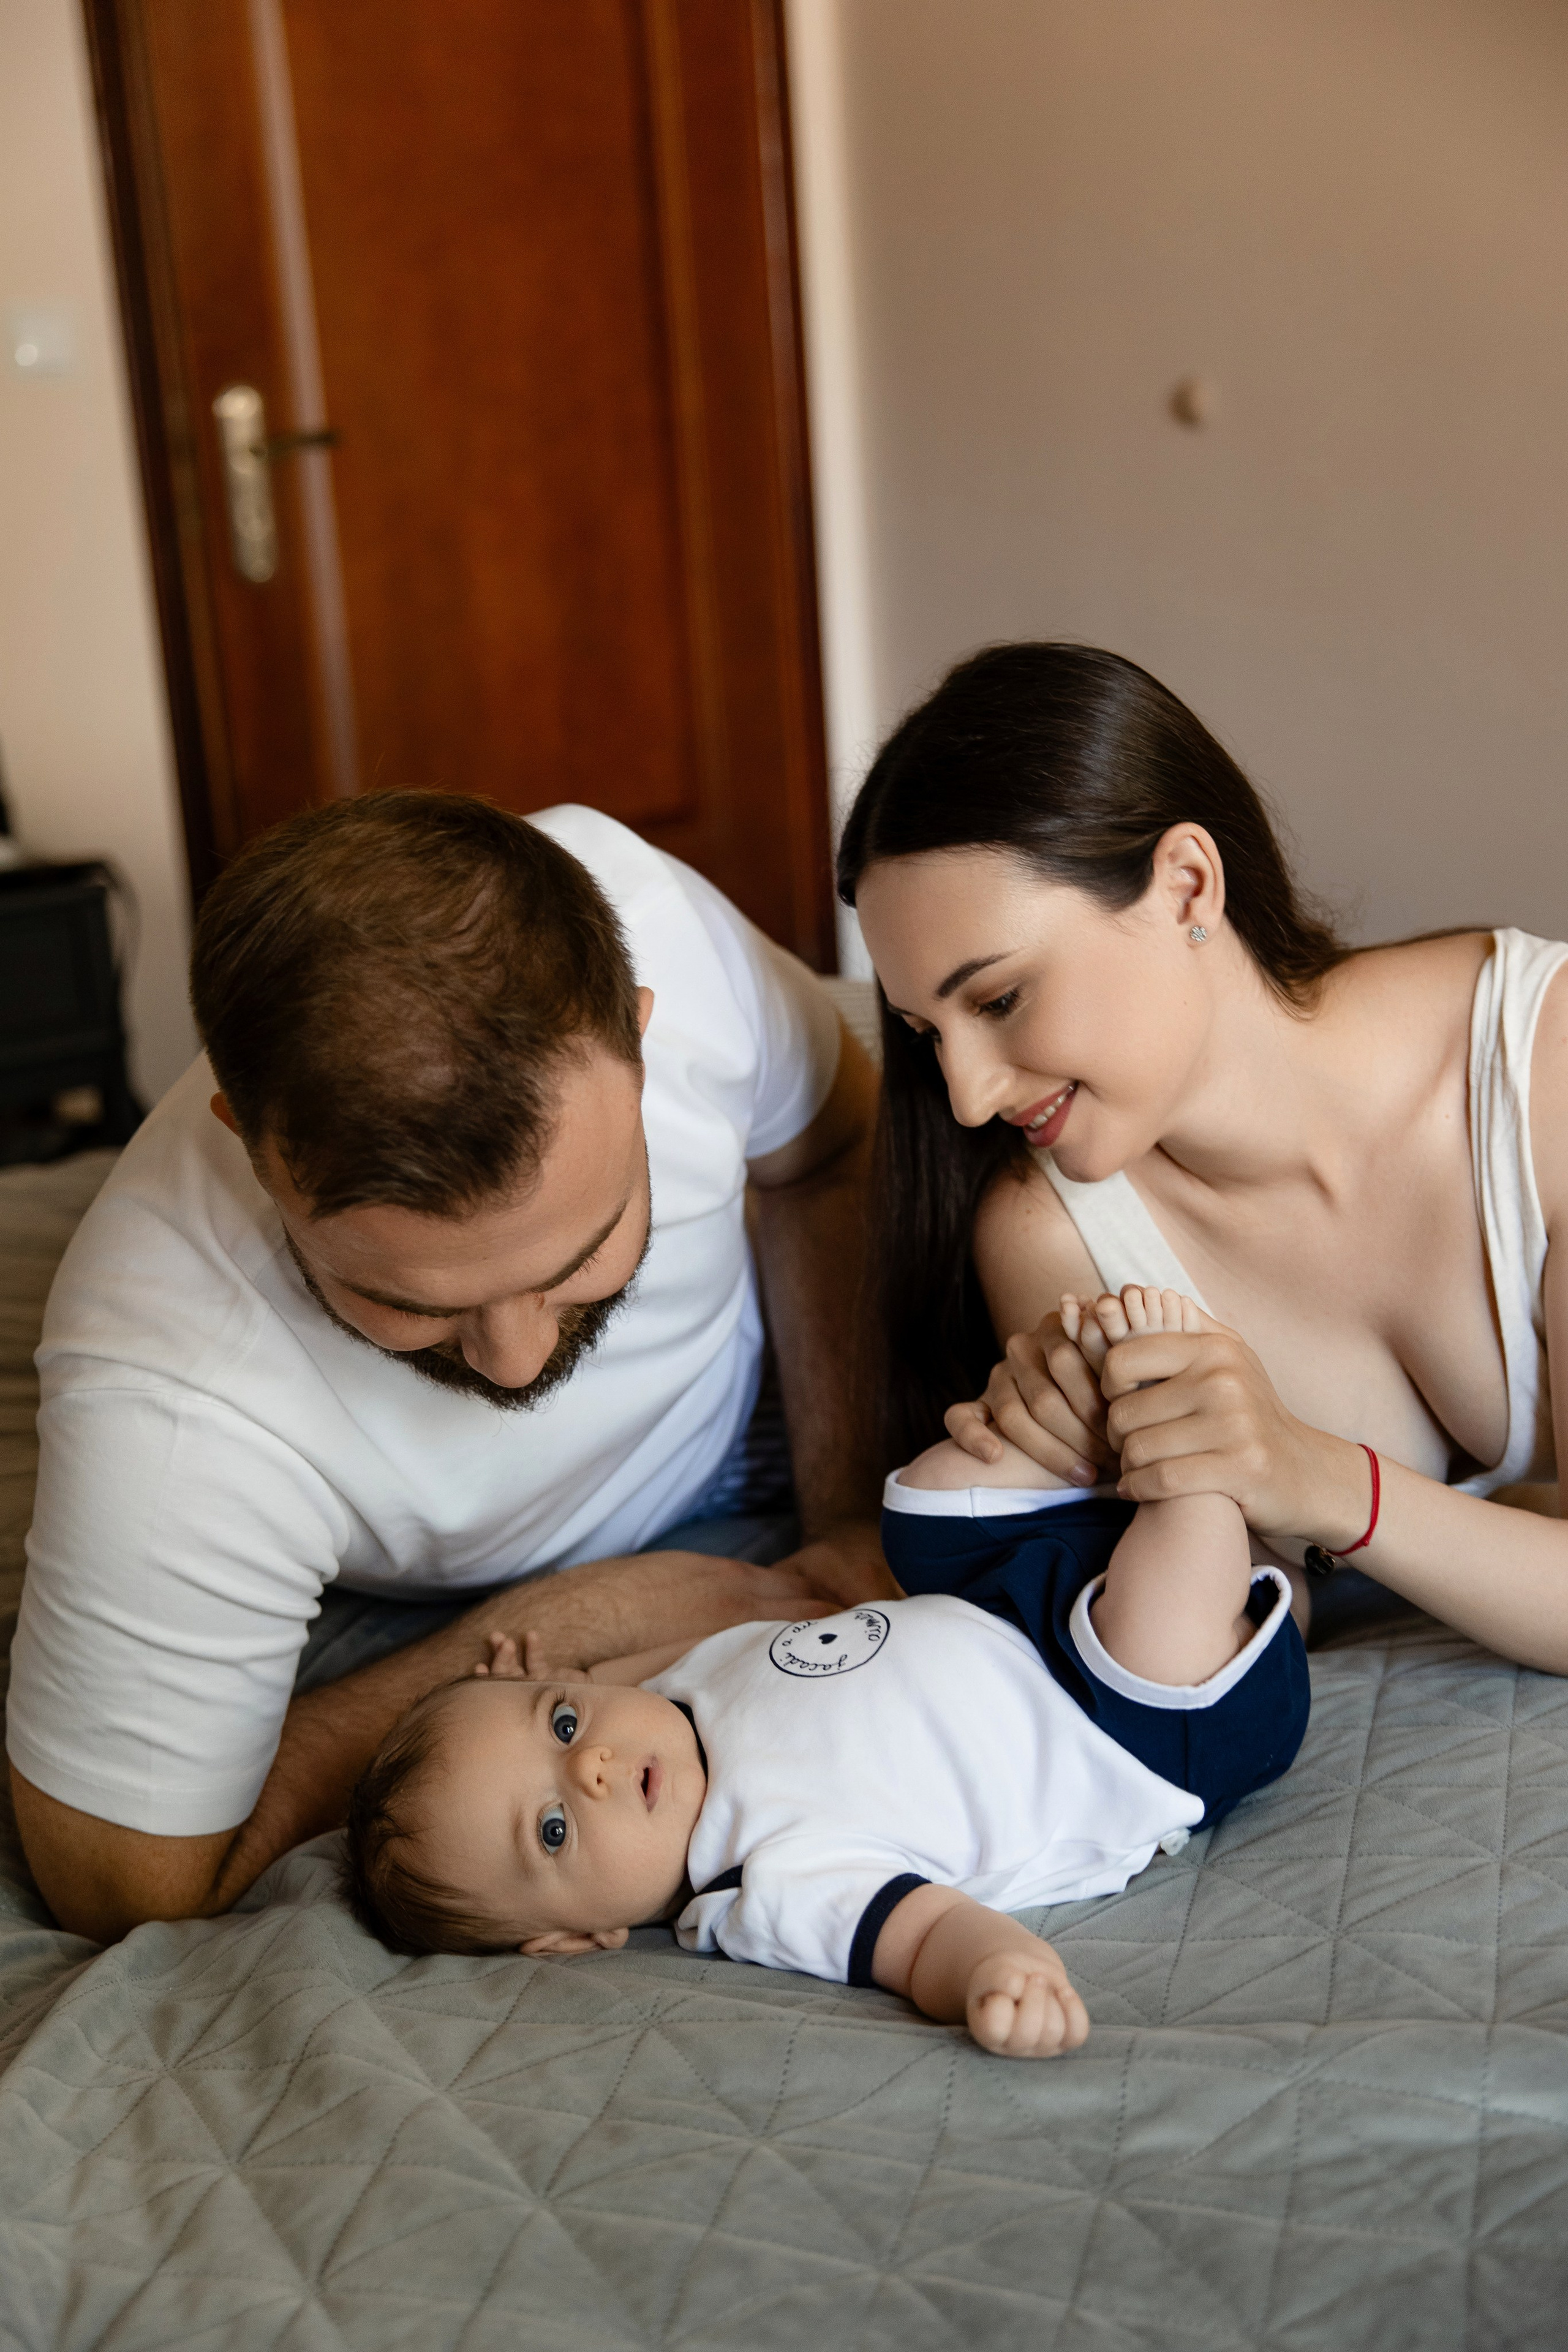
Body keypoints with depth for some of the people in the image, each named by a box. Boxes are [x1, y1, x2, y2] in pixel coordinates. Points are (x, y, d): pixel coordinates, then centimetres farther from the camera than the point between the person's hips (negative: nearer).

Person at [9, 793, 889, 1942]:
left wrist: (847, 1512, -13)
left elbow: (833, 1148, -8)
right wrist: (568, 1626, -26)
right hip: (409, 1617, -5)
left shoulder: (641, 907, -33)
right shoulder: (170, 1418, -42)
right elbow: (134, 1897, -25)